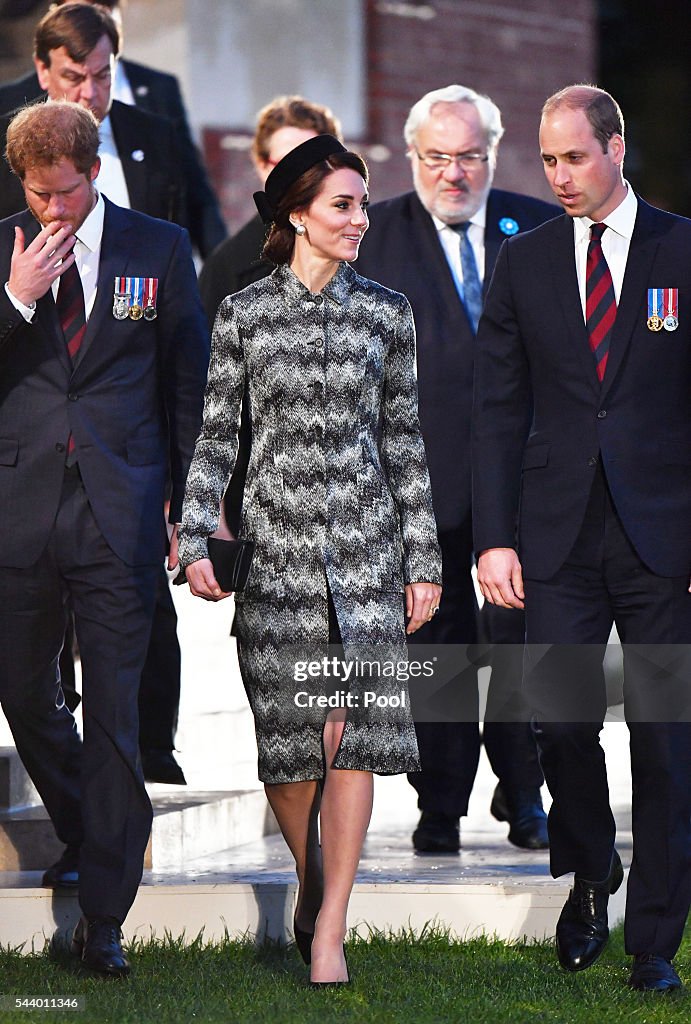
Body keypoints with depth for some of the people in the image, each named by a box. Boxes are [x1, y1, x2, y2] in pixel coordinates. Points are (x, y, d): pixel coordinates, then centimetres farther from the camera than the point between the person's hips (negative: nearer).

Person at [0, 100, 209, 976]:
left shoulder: (159, 250, 3)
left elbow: (190, 387, 7)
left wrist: (190, 509, 4)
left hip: (117, 511, -2)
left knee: (114, 713, -3)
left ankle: (102, 918, 1)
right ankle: (87, 838, 39)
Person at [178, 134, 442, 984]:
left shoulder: (386, 313, 6)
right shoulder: (243, 314, 1)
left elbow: (404, 440, 8)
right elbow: (215, 437, 3)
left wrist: (424, 561, 6)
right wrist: (195, 544, -8)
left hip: (365, 542, 1)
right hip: (275, 540, -1)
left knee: (353, 734, -7)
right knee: (284, 735, 2)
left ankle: (329, 933, -4)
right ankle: (311, 882, 29)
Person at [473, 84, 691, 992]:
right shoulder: (523, 262, 9)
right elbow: (499, 410, 8)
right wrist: (494, 537, 0)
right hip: (559, 535, 2)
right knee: (561, 720, -4)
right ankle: (588, 877, 25)